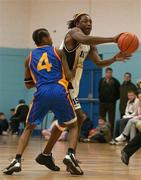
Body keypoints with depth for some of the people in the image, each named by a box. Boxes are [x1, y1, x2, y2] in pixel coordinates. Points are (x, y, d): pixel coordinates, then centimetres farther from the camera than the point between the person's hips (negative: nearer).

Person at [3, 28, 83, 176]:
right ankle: (70, 155, -6)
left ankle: (17, 161, 0)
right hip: (59, 92, -2)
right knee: (73, 125, 18)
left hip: (41, 93, 2)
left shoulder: (30, 57, 22)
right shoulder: (57, 52, 14)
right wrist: (74, 71, 30)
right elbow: (68, 76, 8)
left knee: (29, 127, 18)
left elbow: (28, 84, 28)